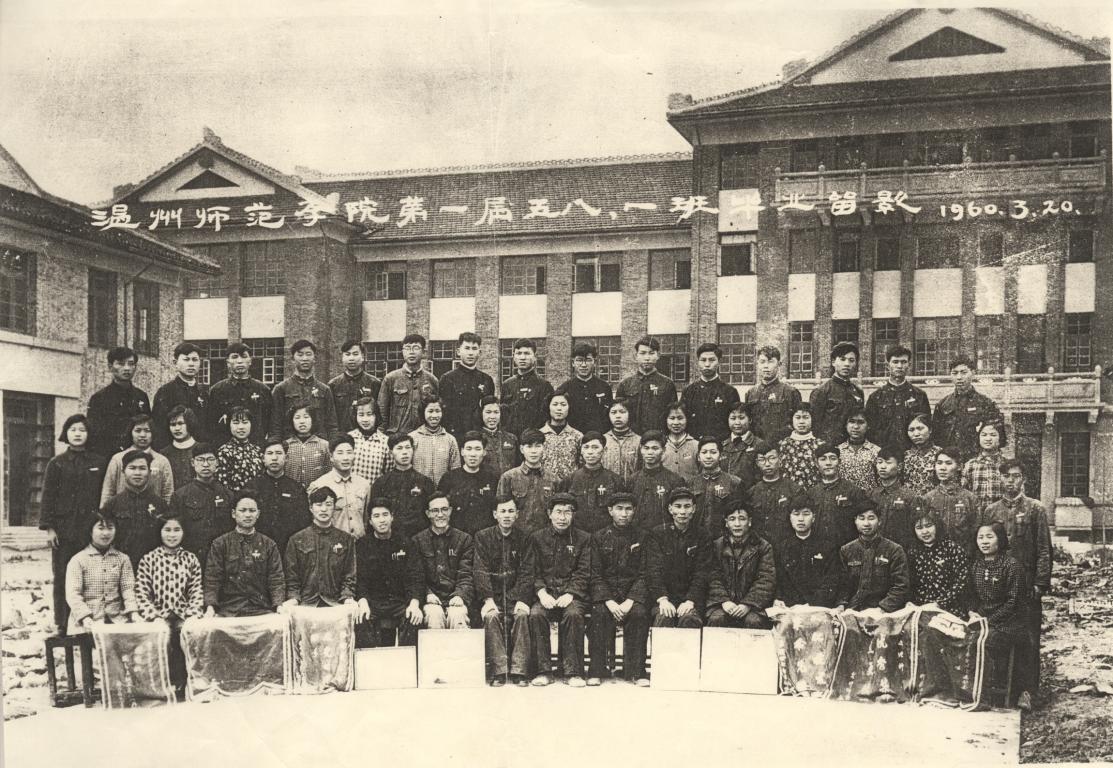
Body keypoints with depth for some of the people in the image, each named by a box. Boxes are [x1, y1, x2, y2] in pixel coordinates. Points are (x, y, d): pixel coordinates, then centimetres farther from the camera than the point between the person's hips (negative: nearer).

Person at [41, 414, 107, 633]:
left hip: (91, 528, 0)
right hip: (64, 528, 0)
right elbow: (48, 496, 2)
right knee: (62, 578, 2)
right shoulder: (56, 463, 5)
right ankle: (63, 625, 9)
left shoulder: (98, 463, 7)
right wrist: (49, 527, -5)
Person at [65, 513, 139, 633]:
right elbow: (73, 594, -4)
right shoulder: (78, 560, 4)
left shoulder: (122, 559, 13)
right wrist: (85, 617, -18)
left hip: (116, 619, 2)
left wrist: (133, 612, -11)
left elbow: (128, 588, 6)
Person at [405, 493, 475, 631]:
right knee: (434, 617, -31)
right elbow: (416, 576, 5)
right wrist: (415, 601, -13)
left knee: (457, 617, -31)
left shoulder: (464, 539, 11)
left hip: (455, 599, 0)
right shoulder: (418, 541, 13)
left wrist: (459, 596, -16)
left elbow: (466, 575, 4)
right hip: (431, 600, 0)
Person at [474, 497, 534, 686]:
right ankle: (498, 670, -27)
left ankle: (519, 670, -26)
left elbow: (527, 573, 0)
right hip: (492, 594, 0)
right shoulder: (483, 537, 3)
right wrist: (488, 599, -19)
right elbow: (481, 571, -6)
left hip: (515, 594, 1)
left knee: (522, 615, -29)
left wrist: (522, 600, -15)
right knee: (491, 616, -30)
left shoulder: (523, 538, 6)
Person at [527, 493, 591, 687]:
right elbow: (534, 571, 5)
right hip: (546, 593, 1)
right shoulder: (537, 537, 10)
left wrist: (570, 594, -14)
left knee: (574, 614, -32)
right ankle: (542, 670, -21)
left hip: (572, 593, -1)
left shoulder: (583, 539, 8)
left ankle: (573, 672, -25)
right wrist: (542, 593, -12)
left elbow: (583, 574, 1)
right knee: (536, 614, -29)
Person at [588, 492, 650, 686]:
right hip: (605, 592, 0)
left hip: (633, 593, 0)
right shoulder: (599, 537, 6)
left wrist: (629, 602, -15)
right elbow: (595, 575, 1)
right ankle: (596, 671, -23)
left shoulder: (642, 536, 5)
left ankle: (636, 672, -24)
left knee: (639, 613, -31)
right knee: (599, 613, -30)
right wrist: (609, 602, -16)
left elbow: (644, 575, 0)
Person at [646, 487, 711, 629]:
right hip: (664, 595, 0)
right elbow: (653, 570, -2)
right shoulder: (657, 534, 7)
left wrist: (690, 600, -15)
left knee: (690, 620, -30)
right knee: (663, 619, -31)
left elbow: (702, 574, 1)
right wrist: (662, 599, -17)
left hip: (691, 596, 0)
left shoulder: (701, 536, 8)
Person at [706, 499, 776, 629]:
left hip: (753, 603, -1)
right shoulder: (717, 546, 11)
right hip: (724, 602, 1)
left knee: (754, 621, -31)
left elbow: (766, 581, -3)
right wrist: (724, 601, -14)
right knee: (716, 619, -29)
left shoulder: (763, 547, 6)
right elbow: (714, 579, 3)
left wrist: (748, 604, -15)